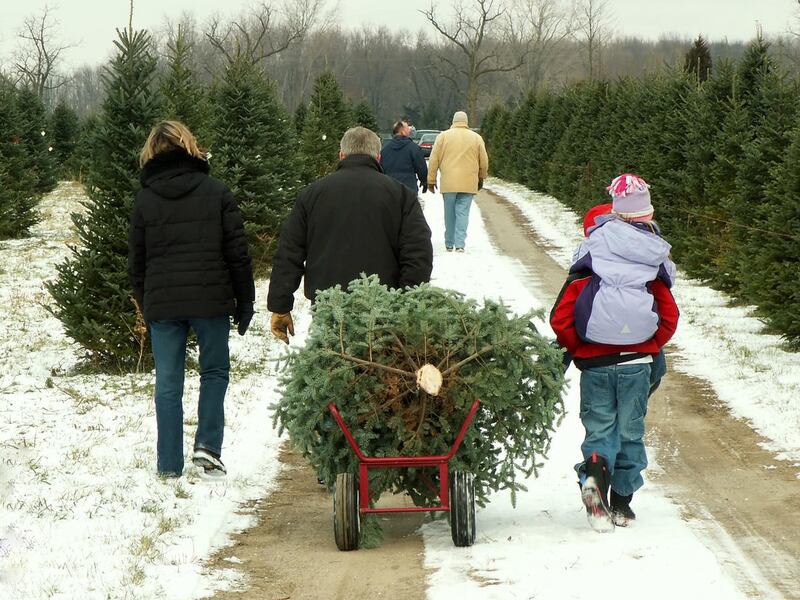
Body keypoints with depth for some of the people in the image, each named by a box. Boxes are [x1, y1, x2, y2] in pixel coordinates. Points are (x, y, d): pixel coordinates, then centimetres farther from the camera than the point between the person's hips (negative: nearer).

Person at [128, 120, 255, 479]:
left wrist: (144, 305, 19)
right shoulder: (216, 193, 0)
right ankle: (207, 446, 1)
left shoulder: (144, 200, 4)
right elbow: (237, 252, 0)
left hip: (161, 302, 1)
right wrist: (245, 301, 7)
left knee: (168, 383, 5)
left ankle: (169, 465, 6)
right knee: (214, 371, 15)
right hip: (211, 301, -1)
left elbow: (136, 261, 8)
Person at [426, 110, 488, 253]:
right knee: (463, 213, 0)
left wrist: (431, 180, 10)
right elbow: (484, 162, 10)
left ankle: (449, 244, 17)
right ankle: (460, 244, -10)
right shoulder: (476, 138, 4)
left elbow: (433, 160, 2)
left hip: (448, 183, 0)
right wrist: (481, 178, 26)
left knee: (449, 214, 10)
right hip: (469, 184, 0)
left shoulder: (443, 136, 2)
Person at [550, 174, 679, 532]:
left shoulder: (587, 265, -4)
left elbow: (560, 319, -7)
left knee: (599, 425, 8)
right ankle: (622, 503, 13)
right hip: (637, 363, 1)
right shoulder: (653, 264, 0)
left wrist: (577, 350, 7)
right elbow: (669, 318, 0)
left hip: (595, 363, -1)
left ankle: (595, 470, -23)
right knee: (630, 430, 12)